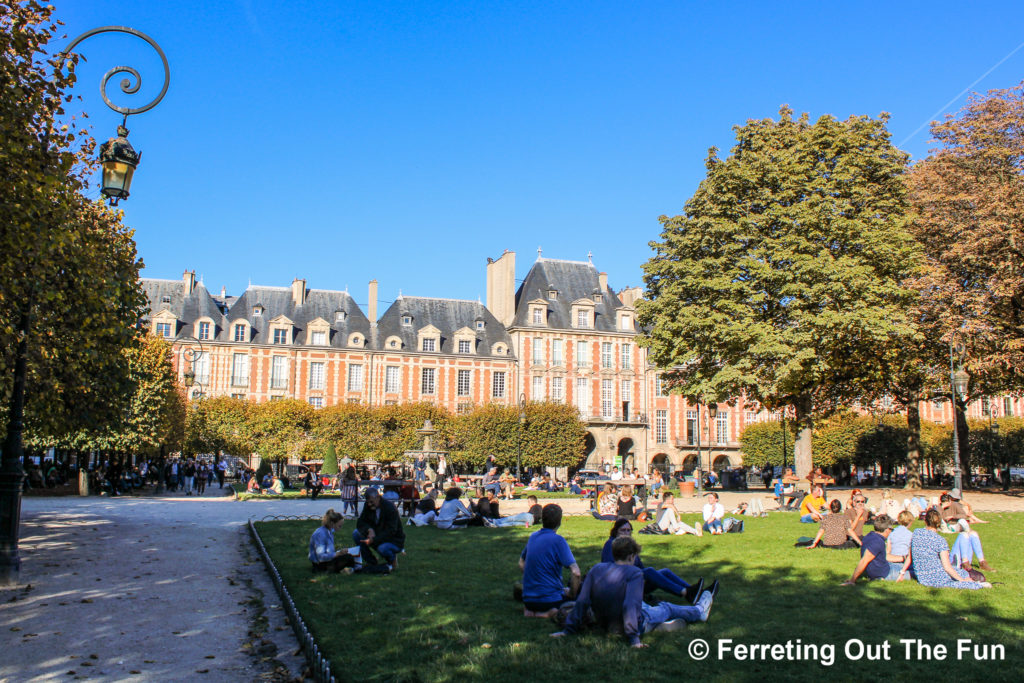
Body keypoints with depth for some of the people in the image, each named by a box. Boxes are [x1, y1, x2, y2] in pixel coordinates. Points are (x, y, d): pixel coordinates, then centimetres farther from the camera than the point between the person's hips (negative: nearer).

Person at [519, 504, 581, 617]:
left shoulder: (533, 536, 6)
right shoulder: (558, 540, -15)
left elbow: (521, 564, 21)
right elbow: (575, 572, -22)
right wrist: (572, 594, -7)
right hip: (550, 599, -7)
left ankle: (530, 609, 5)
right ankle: (548, 612, -11)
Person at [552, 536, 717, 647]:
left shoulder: (596, 569, -7)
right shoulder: (634, 573, -21)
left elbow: (582, 601, -10)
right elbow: (631, 605, -32)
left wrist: (569, 629, -7)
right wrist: (634, 638, -32)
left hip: (604, 624, 5)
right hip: (633, 625, -5)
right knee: (668, 608, 22)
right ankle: (700, 610, 50)